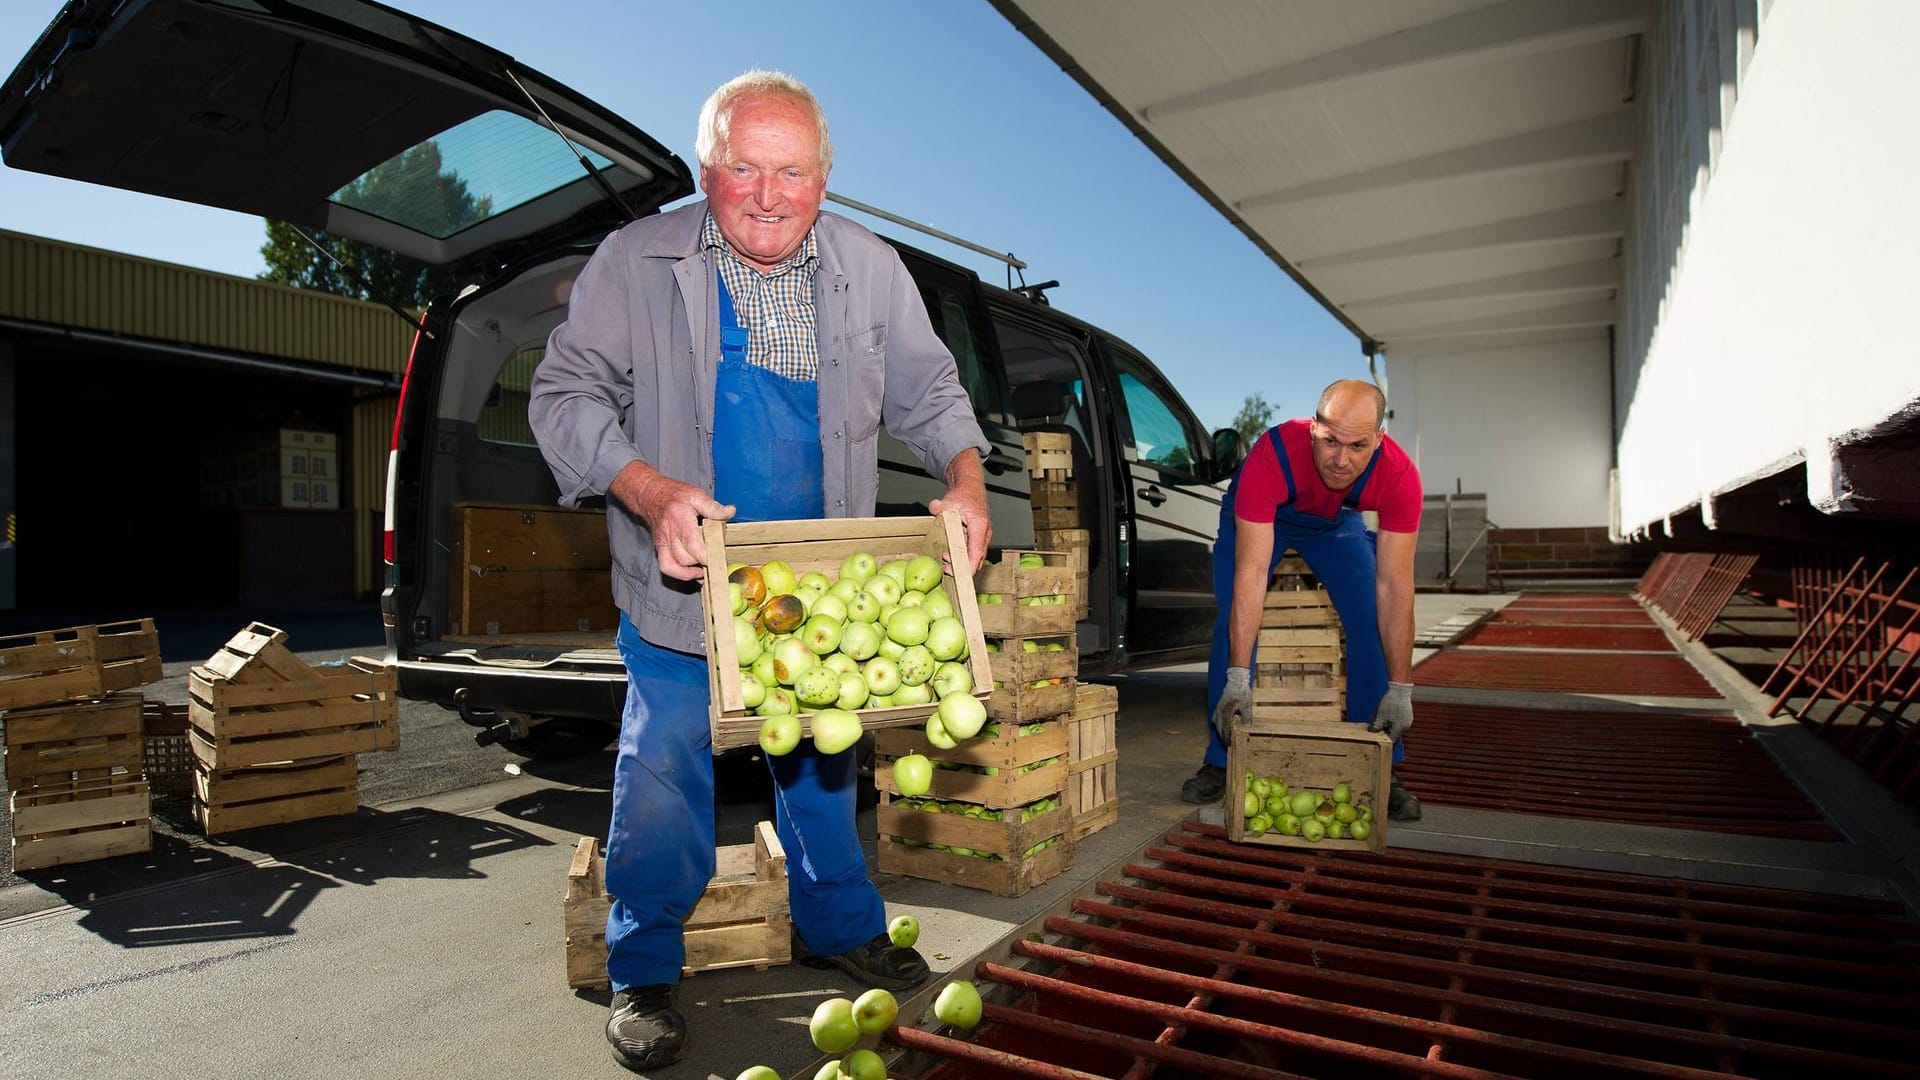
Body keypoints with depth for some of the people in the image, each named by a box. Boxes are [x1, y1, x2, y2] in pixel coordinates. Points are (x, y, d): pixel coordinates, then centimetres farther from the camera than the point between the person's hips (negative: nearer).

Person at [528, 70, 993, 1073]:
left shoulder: (872, 269, 1)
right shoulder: (636, 260, -7)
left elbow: (927, 388, 7)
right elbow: (566, 392, -8)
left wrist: (965, 480, -12)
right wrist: (650, 491, -26)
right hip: (687, 583, -2)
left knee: (823, 758, 17)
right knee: (663, 773, 4)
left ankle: (841, 926, 38)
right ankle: (643, 972, 26)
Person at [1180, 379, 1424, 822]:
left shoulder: (1399, 475, -35)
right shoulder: (1271, 456, -43)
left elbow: (1394, 586, -30)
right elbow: (1251, 572, -43)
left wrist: (1399, 690, -31)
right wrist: (1239, 679, -44)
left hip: (1338, 523, 2)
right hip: (1259, 519, -2)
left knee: (1372, 619, -16)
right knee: (1232, 624, -18)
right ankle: (1220, 762, -3)